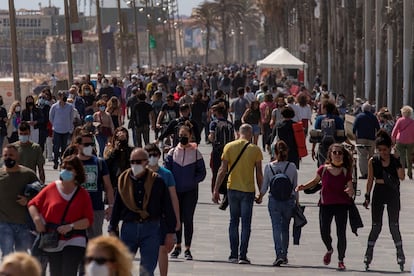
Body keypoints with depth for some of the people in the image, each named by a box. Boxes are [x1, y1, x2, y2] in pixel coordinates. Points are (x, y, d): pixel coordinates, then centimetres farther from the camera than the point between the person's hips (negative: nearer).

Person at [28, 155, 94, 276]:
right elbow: (32, 204, 10)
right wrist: (37, 219, -8)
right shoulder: (51, 188, 2)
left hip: (74, 242, -2)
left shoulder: (83, 194, -1)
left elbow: (89, 220, -4)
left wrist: (71, 226, -18)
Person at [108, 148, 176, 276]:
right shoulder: (124, 180, 3)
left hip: (151, 228, -2)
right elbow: (116, 207, 8)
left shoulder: (157, 181, -2)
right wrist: (112, 229, 5)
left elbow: (168, 208, 1)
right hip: (128, 228, 2)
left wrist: (170, 232, 0)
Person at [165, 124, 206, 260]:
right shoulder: (172, 152, 5)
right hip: (175, 190, 2)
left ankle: (187, 249, 5)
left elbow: (202, 172, 4)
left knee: (188, 219, -2)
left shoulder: (196, 153, 1)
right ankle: (177, 246, 20)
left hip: (190, 191, -2)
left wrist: (193, 181, -9)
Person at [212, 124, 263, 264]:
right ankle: (242, 255, -2)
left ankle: (233, 255, 11)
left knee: (233, 222, 12)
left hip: (233, 189, 2)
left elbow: (222, 170, -4)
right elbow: (259, 174, -2)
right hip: (248, 190, -2)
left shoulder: (229, 147, -1)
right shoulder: (255, 149, -4)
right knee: (246, 224, 3)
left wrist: (216, 190, 1)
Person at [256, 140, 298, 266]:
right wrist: (297, 202, 14)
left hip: (274, 200, -1)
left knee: (276, 228, -2)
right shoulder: (292, 167, -4)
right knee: (285, 228, 16)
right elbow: (295, 186, 1)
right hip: (289, 200, 1)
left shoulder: (269, 166, -4)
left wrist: (260, 198, 19)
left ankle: (279, 255, -18)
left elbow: (264, 186, 1)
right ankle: (284, 255, 23)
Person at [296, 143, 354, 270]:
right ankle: (329, 250, 33)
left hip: (341, 205, -1)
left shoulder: (345, 172, -1)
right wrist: (303, 187, 3)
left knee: (341, 234, -3)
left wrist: (350, 191, -26)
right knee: (324, 232, -1)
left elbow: (351, 192, -2)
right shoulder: (323, 169, 0)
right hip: (325, 204, 1)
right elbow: (315, 181, 18)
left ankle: (341, 260, 12)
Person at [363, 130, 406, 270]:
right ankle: (368, 254, 11)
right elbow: (370, 179, 5)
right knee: (376, 226, 3)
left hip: (393, 195, -1)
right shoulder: (373, 161, -3)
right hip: (378, 194, 1)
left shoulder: (395, 159, -7)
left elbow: (402, 177, -17)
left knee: (394, 226, 1)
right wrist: (367, 196, 3)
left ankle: (400, 253, 13)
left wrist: (398, 161, -25)